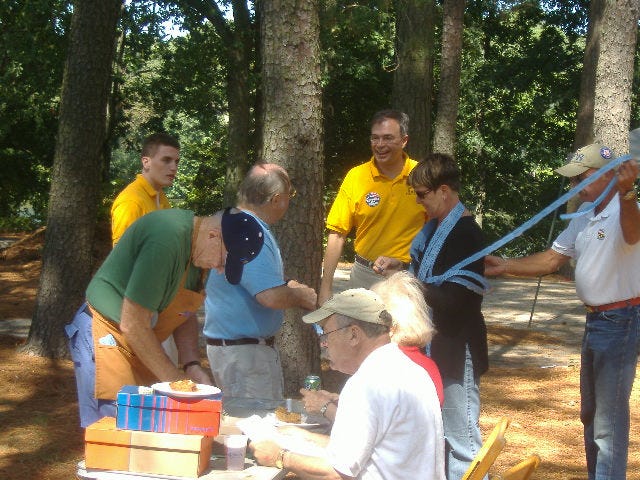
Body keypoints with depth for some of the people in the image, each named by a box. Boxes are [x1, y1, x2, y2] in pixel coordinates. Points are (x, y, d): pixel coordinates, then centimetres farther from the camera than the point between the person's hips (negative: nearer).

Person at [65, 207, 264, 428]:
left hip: (139, 344, 9)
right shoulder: (167, 239, -29)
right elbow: (133, 326, -27)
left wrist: (192, 366, -3)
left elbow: (185, 314, 13)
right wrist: (175, 380, -20)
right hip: (107, 333, -9)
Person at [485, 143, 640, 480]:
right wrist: (504, 266, 1)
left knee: (609, 413, -8)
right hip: (596, 320, 10)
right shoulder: (583, 220, 12)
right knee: (590, 410, 21)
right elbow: (551, 260, 13)